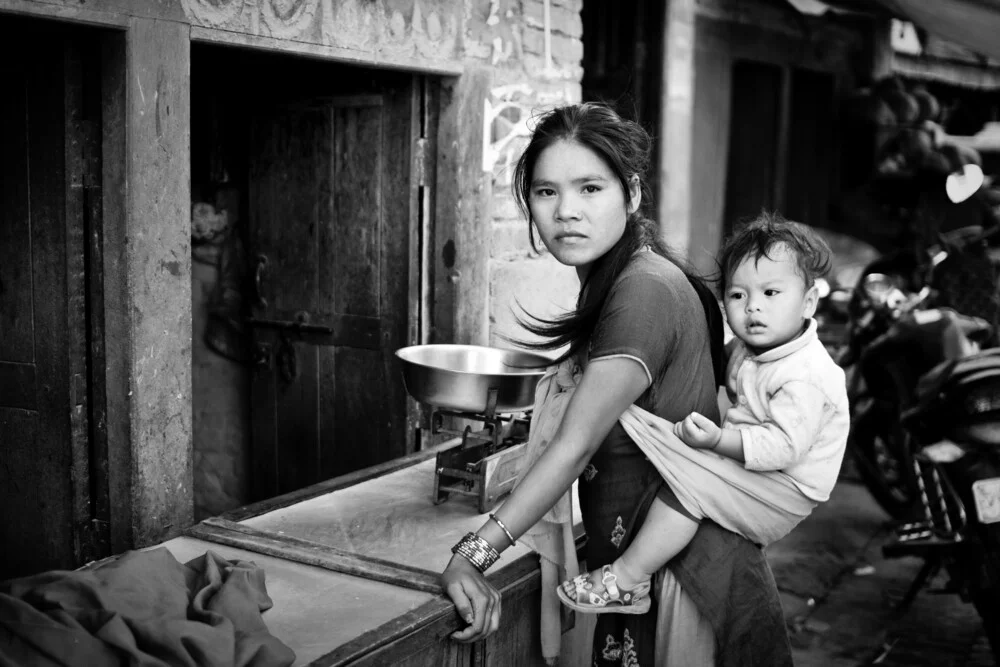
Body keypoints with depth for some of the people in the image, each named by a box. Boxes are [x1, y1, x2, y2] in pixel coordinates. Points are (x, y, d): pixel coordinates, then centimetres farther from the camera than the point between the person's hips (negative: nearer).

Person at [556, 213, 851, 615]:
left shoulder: (804, 377, -24)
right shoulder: (747, 349, 5)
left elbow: (785, 446, -30)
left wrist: (719, 440, -35)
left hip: (782, 491, -10)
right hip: (746, 460, 10)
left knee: (687, 480, -25)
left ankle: (626, 582, -18)